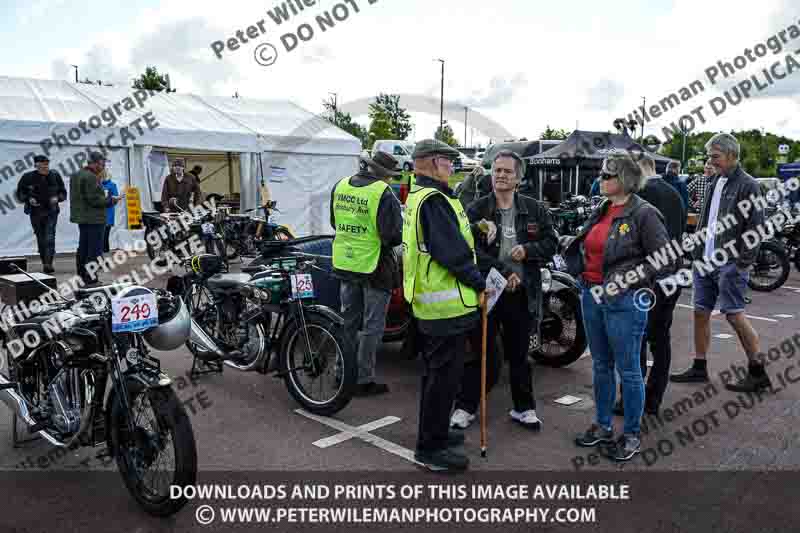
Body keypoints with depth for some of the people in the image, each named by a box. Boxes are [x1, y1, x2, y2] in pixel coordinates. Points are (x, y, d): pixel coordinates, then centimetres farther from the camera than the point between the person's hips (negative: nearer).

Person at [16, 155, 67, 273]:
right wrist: (28, 199, -13)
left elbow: (63, 193, 9)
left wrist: (57, 198, -11)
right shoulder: (28, 177, -2)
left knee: (49, 237, -14)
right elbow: (19, 193, 6)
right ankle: (44, 263, 21)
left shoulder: (55, 176, 1)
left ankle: (48, 264, -18)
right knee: (41, 239, 9)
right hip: (35, 212, 1)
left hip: (51, 211, -1)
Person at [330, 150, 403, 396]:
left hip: (344, 263, 7)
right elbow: (394, 236, -20)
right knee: (371, 327, 5)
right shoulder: (383, 194, -19)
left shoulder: (340, 186, 3)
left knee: (348, 321, 20)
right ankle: (364, 380, 11)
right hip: (373, 265, -6)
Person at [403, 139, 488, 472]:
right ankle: (430, 448, 10)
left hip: (427, 301, 11)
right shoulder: (433, 200, -18)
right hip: (447, 304, -11)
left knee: (435, 371, 21)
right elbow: (453, 252, -22)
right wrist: (479, 283, -12)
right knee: (445, 375, -1)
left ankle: (433, 433, 34)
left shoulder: (417, 196, 16)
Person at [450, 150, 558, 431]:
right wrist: (503, 272, -19)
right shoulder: (476, 210, -3)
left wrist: (528, 249, -12)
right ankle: (465, 407, 20)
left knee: (519, 355, 16)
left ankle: (524, 408, 31)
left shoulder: (534, 210, 6)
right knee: (481, 353, 5)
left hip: (522, 293, 3)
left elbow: (551, 243, 7)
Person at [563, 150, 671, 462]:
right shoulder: (600, 212, 11)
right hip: (592, 296, 8)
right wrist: (581, 274, 11)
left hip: (624, 301, -7)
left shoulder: (643, 214, -11)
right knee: (601, 365, 16)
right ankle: (603, 426, 30)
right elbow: (581, 246, 25)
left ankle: (632, 435, 18)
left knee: (628, 370, 3)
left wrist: (627, 280, -18)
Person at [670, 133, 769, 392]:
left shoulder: (748, 185, -9)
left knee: (735, 315, -6)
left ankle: (758, 372, 8)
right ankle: (699, 368, 20)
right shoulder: (715, 182, 15)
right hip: (705, 261, 8)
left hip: (730, 264, -8)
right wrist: (697, 254, 14)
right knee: (701, 313, 9)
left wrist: (743, 263, -17)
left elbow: (755, 227, -13)